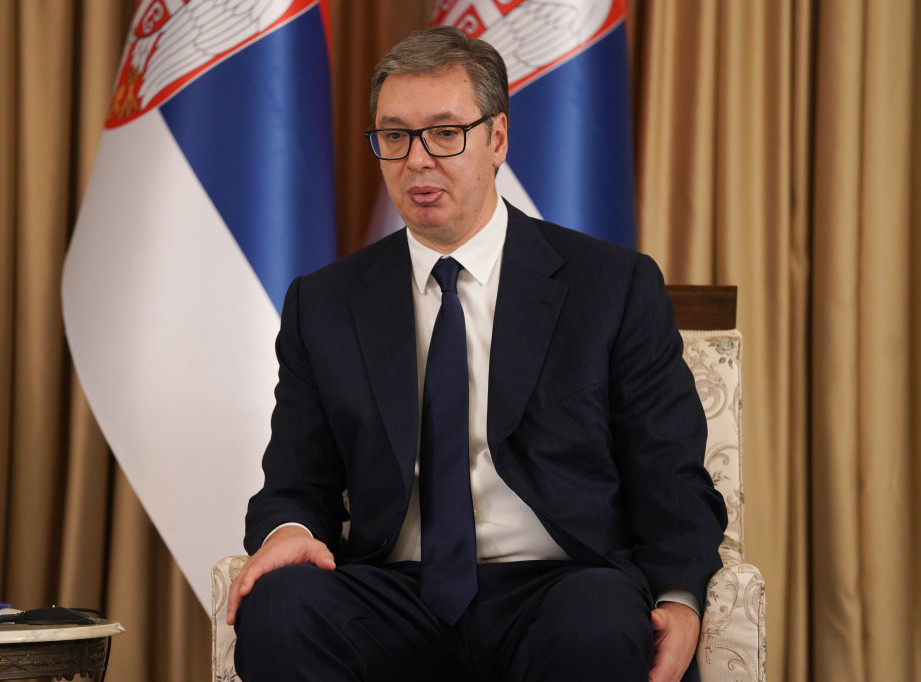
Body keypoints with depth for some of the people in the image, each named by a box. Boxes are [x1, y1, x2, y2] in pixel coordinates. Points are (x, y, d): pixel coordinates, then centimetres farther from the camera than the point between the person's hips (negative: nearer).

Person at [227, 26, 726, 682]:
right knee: (277, 606, -30)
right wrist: (285, 531, -10)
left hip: (561, 591, -2)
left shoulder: (615, 287, 8)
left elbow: (672, 479, 5)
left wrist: (678, 598, -14)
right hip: (397, 598, 2)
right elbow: (296, 486, 15)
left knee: (597, 625, -37)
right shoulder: (322, 305, 15)